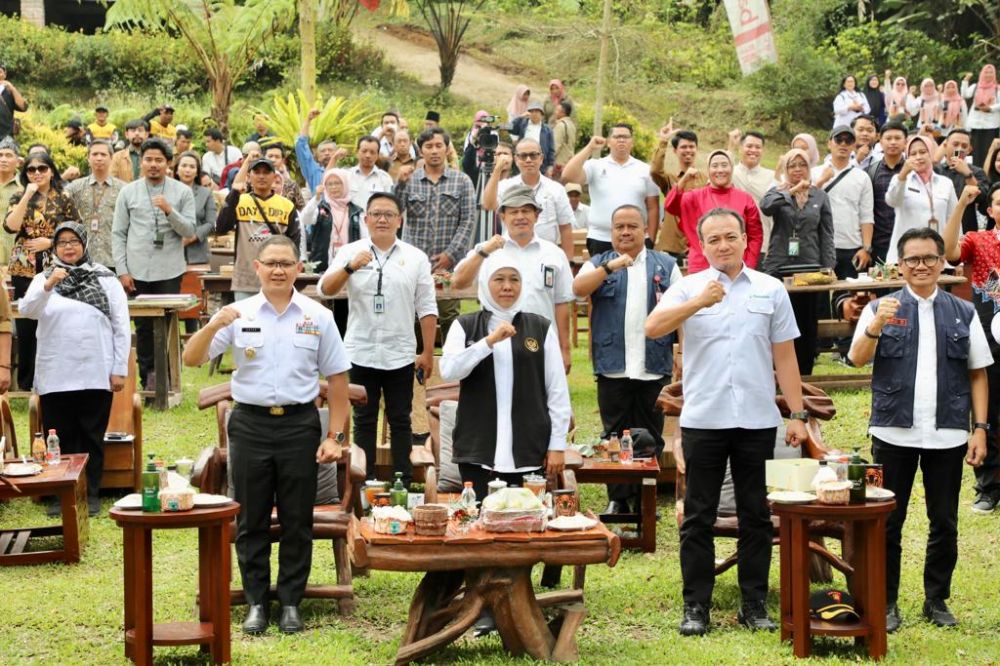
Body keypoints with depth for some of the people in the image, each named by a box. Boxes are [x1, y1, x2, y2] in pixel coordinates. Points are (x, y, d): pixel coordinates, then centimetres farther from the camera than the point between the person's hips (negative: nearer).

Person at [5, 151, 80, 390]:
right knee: (26, 325, 2)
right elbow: (10, 227, -11)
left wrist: (49, 241, -8)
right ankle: (27, 381, 11)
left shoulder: (64, 199, 4)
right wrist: (27, 196, -14)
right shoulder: (19, 197, 5)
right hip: (24, 269, 0)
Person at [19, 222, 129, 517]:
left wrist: (120, 369, -3)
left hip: (96, 375, -1)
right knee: (59, 438, 4)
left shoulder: (106, 280, 4)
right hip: (55, 375, 1)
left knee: (92, 437, 5)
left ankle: (91, 494, 13)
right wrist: (48, 286, -28)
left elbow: (121, 326, 3)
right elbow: (26, 310, -11)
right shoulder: (43, 279, 7)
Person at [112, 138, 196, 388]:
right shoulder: (128, 192, 5)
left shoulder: (182, 192, 2)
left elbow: (189, 230, -3)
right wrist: (122, 271, -1)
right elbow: (118, 234, 5)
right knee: (143, 327, 6)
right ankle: (148, 379, 13)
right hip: (138, 272, 1)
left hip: (169, 271, -1)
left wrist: (170, 211, -19)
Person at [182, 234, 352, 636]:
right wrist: (213, 327, -21)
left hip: (299, 425, 0)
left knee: (297, 519, 6)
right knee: (251, 519, 7)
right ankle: (256, 602, 18)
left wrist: (335, 436, -1)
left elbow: (336, 379, 4)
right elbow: (191, 359, -2)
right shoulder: (239, 315, 1)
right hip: (250, 423, 0)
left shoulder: (317, 317, 2)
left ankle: (291, 602, 17)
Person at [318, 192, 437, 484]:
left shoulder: (416, 258, 5)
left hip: (400, 355, 0)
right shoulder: (351, 252, 3)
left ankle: (404, 482, 11)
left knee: (400, 421, 6)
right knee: (364, 421, 7)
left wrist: (428, 353, 0)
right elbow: (325, 289, -8)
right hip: (361, 353, 0)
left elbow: (426, 308, 4)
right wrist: (350, 267, -25)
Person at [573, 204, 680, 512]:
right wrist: (610, 267, -22)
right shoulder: (599, 264, 10)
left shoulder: (665, 265, 11)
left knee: (651, 438, 6)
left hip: (654, 368, 0)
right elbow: (578, 288, -10)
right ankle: (617, 499, 11)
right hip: (613, 368, 0)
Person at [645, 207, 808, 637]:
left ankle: (754, 604, 16)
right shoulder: (689, 288, 3)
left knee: (756, 517, 7)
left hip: (758, 420, 1)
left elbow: (784, 356, 9)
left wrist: (797, 414, 5)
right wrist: (698, 303, -25)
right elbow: (653, 328, -13)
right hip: (703, 420, -1)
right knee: (699, 517, 4)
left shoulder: (771, 291, 8)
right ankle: (695, 606, 11)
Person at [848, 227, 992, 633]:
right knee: (888, 523, 4)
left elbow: (978, 374, 8)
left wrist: (980, 428, 1)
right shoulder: (882, 308, 2)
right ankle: (887, 603, 13)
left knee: (944, 523, 9)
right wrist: (876, 325, -27)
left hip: (948, 436, 2)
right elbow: (858, 359, -10)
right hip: (894, 433, -1)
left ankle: (937, 600, 21)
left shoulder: (963, 313, 7)